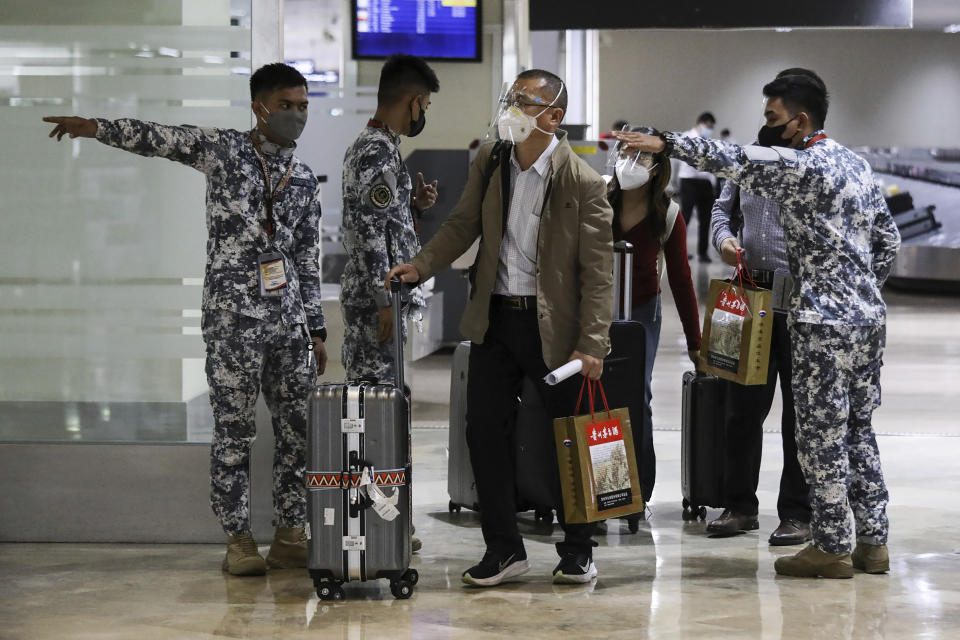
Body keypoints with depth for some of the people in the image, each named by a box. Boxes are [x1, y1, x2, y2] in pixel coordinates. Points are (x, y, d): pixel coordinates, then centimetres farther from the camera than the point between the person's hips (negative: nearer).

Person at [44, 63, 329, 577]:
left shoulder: (305, 181, 13)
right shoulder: (221, 149, 2)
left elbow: (308, 263, 16)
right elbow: (154, 138, -9)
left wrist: (316, 331, 13)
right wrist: (96, 127, -23)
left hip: (289, 319, 4)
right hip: (232, 317, -4)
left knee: (297, 428, 3)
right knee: (234, 430, -2)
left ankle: (290, 535, 12)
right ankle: (238, 539, 7)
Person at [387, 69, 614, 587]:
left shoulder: (584, 184, -12)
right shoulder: (489, 162, 4)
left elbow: (598, 273, -12)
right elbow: (463, 224, 13)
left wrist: (591, 346, -17)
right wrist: (421, 265, -5)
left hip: (553, 326, -5)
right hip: (494, 319, 5)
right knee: (484, 431, 4)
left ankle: (577, 550, 20)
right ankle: (503, 548, 16)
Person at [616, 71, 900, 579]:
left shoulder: (801, 166, -14)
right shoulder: (855, 163, 14)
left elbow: (734, 161, -21)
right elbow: (888, 239, 17)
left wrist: (665, 143, -19)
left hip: (825, 320, -9)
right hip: (868, 315, 9)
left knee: (821, 434, -2)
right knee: (857, 429, 14)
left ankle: (831, 547, 3)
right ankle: (872, 542, 16)